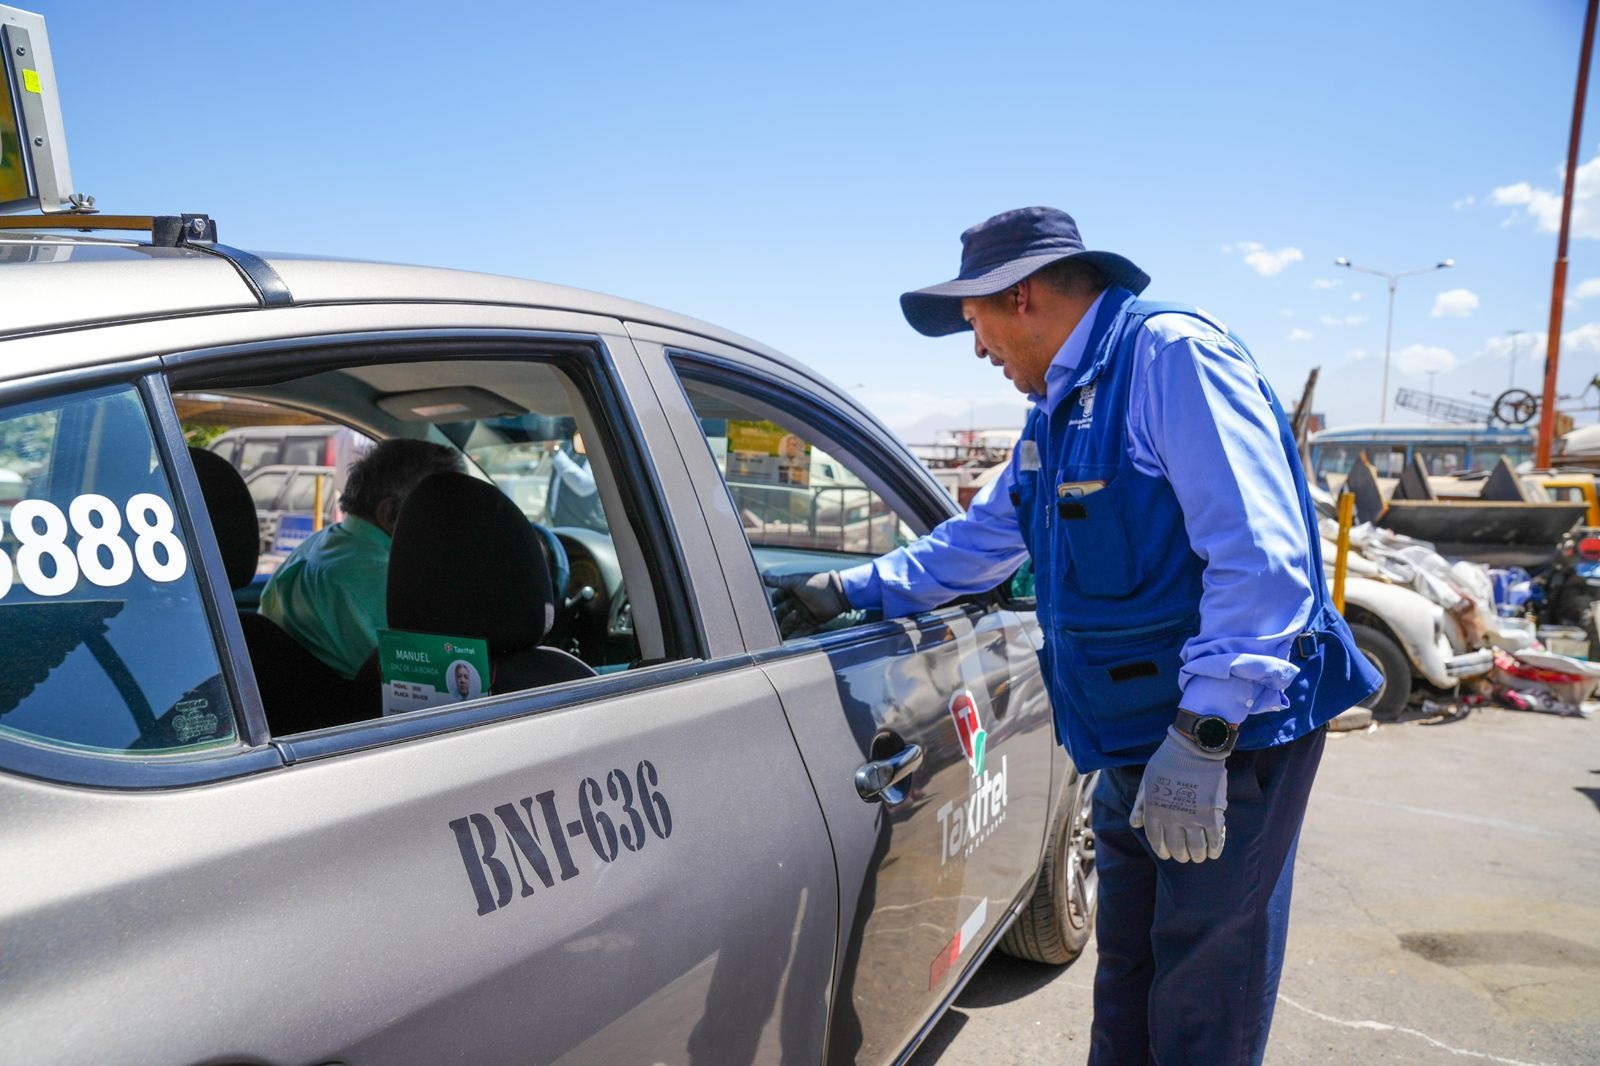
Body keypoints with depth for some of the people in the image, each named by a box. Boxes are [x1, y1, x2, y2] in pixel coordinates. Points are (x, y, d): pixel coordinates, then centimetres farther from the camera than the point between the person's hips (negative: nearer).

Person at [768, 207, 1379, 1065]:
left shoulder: (1172, 353, -17)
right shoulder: (1058, 411, 14)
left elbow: (1260, 557, -26)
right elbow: (977, 542, 22)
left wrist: (1200, 735, -28)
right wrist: (847, 590, 18)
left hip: (1231, 735, -9)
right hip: (1134, 740, 9)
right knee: (1126, 975, 21)